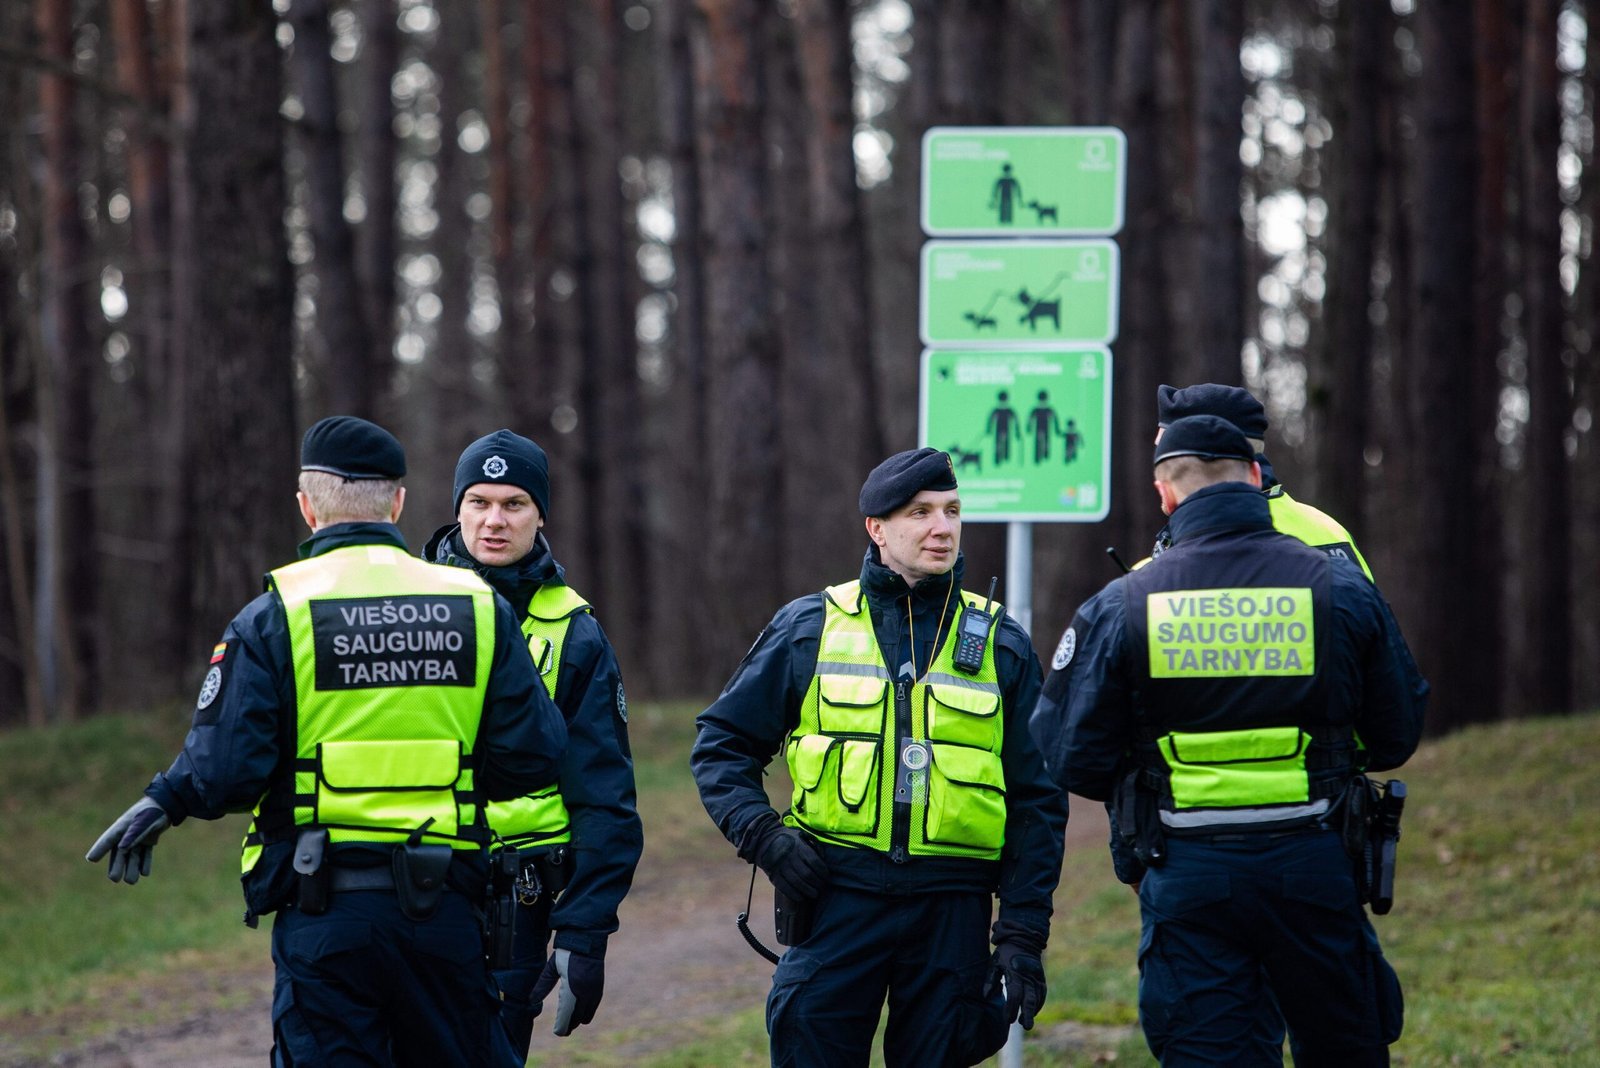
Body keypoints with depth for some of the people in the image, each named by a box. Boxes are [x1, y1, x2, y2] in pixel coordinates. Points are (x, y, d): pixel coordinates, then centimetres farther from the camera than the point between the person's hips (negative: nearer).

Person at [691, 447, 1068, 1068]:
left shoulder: (1000, 645, 9)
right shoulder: (809, 629, 6)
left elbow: (1036, 803, 9)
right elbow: (722, 743, 12)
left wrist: (1024, 934, 1)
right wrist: (761, 836, -5)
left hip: (952, 913, 1)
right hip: (837, 895, -1)